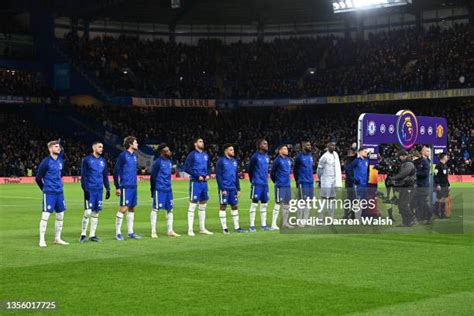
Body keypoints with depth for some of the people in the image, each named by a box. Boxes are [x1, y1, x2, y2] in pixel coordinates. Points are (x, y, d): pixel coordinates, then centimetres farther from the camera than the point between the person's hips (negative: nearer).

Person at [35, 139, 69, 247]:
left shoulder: (60, 160, 6)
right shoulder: (46, 162, -9)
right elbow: (38, 178, -3)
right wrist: (44, 188, 4)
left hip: (59, 192, 6)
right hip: (49, 193, -6)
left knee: (60, 215, 9)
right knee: (45, 215, -7)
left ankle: (57, 238, 19)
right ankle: (42, 240, -2)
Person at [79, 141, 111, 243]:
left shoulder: (103, 161, 13)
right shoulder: (87, 160, -3)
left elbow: (105, 176, 19)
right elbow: (83, 176, -4)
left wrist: (108, 189, 13)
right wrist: (85, 189, -12)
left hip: (99, 190, 5)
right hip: (90, 190, -5)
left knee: (96, 213, 7)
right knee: (88, 212, -9)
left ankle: (92, 235, 13)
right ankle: (83, 234, 2)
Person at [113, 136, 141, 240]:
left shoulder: (134, 155, 13)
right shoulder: (123, 155, -9)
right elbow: (116, 172, -9)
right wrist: (117, 187, -11)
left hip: (134, 186, 8)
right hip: (126, 186, -8)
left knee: (132, 208, 11)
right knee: (123, 208, -7)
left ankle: (130, 232, 18)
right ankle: (118, 233, 0)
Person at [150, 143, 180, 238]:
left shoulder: (169, 161, 11)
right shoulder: (157, 162, -11)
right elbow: (153, 176, -7)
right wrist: (153, 190, -5)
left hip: (168, 189, 8)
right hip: (159, 190, -7)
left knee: (170, 209, 8)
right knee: (155, 209, -2)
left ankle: (170, 231, 15)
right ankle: (153, 231, 3)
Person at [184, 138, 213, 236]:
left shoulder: (205, 155, 13)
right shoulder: (192, 155, -7)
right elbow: (186, 168, -11)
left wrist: (208, 174, 3)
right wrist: (198, 176, -15)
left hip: (204, 182, 7)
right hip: (195, 182, -7)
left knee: (203, 205, 12)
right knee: (193, 205, -5)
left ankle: (202, 228, 21)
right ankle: (190, 230, -1)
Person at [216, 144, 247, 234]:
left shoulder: (234, 161, 13)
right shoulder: (221, 161, -7)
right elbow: (218, 176, -10)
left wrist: (238, 189, 12)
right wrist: (222, 188, -15)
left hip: (233, 189, 6)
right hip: (224, 188, -6)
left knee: (235, 206, 8)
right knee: (223, 206, 0)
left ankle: (236, 227, 14)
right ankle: (224, 228, 4)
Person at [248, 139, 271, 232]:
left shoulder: (267, 157, 11)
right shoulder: (255, 156, -9)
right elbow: (250, 169, -1)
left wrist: (265, 179, 17)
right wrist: (253, 181, 7)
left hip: (265, 184, 7)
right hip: (257, 184, -7)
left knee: (264, 204, 9)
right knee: (254, 204, -5)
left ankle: (263, 224, 16)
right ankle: (252, 225, -2)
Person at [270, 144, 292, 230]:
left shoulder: (288, 160, 10)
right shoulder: (278, 160, -9)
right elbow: (272, 173, -3)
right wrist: (277, 181, 7)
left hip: (287, 185, 7)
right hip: (280, 186, -7)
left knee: (287, 204, 12)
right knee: (278, 204, -8)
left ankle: (285, 223, 24)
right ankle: (273, 224, -5)